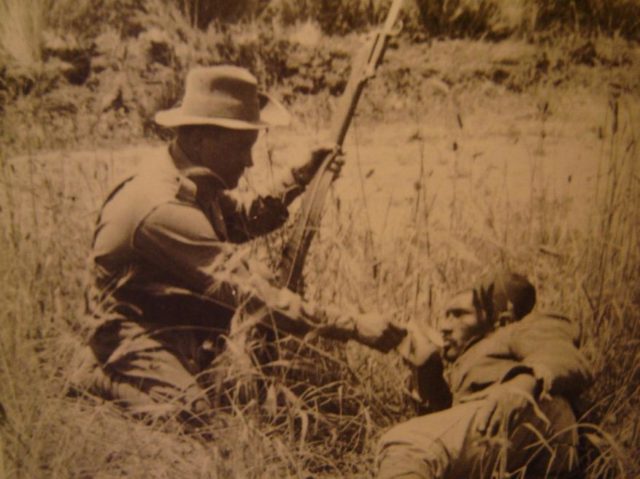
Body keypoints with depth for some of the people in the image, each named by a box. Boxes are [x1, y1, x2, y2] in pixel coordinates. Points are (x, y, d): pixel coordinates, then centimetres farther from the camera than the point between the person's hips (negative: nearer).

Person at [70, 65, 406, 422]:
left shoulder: (196, 185, 5)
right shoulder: (165, 208, -25)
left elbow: (242, 222, 24)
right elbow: (252, 291, -28)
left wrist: (297, 183, 7)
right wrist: (354, 327, -26)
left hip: (184, 349, 10)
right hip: (143, 351, -10)